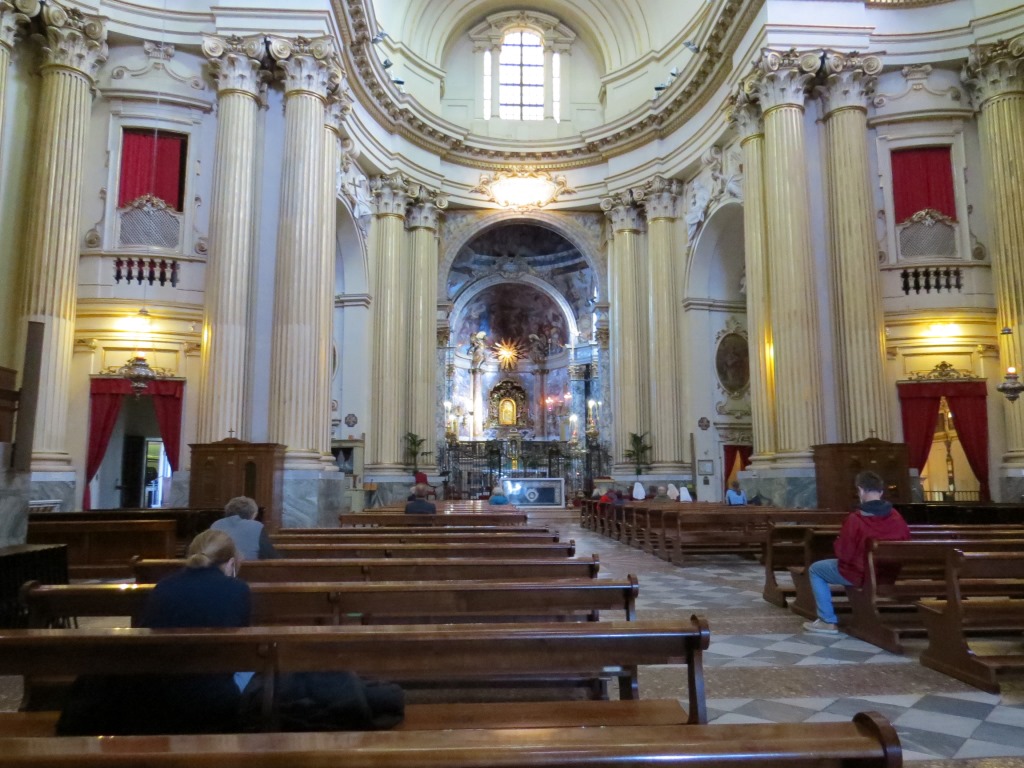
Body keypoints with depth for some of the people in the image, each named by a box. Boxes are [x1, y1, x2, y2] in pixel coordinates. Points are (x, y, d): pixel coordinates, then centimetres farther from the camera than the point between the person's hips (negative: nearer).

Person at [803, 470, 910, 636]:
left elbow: (842, 552, -17)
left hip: (859, 574, -6)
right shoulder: (897, 517, -8)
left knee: (815, 569, 16)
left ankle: (828, 621, 11)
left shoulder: (855, 519, -23)